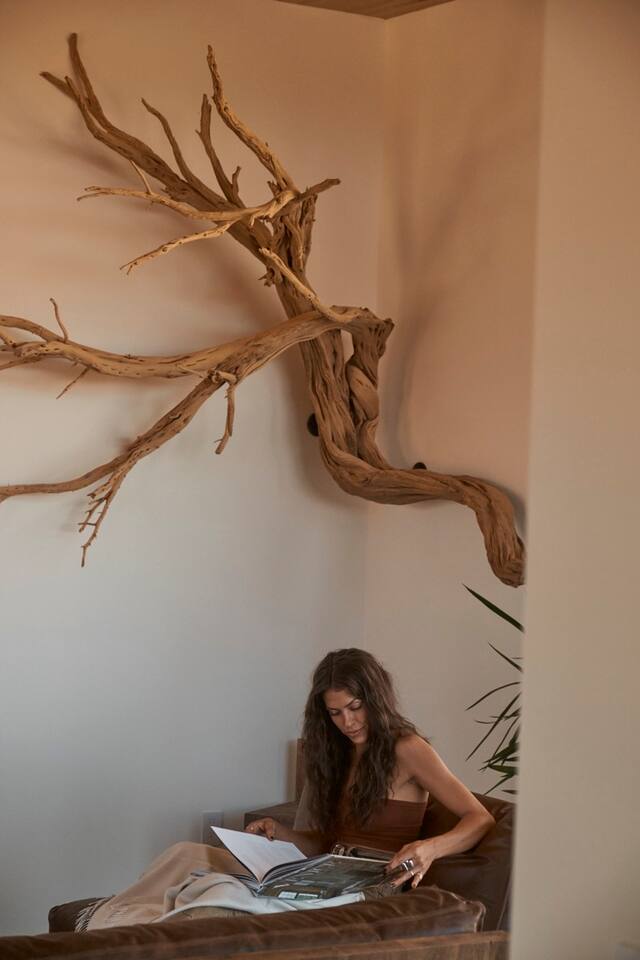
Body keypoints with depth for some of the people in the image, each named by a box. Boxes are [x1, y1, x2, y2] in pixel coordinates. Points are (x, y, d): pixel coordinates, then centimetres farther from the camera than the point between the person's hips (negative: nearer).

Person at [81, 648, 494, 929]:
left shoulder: (406, 749, -3)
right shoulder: (340, 754, 20)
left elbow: (480, 819, -10)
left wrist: (431, 848, -29)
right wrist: (281, 833, 0)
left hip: (372, 890, -8)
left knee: (226, 898, -29)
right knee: (187, 855, -8)